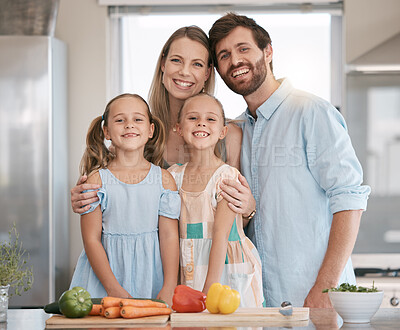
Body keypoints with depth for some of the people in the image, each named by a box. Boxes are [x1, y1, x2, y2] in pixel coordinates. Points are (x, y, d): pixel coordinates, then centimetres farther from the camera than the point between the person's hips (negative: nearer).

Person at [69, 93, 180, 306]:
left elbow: (170, 236, 0)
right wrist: (114, 289, -14)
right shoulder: (97, 179, -2)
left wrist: (169, 289, -10)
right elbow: (91, 239, -5)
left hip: (150, 275, 1)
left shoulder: (164, 179, 3)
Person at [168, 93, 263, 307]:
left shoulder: (227, 176, -9)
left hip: (227, 272, -3)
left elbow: (221, 235, -14)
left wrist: (209, 290, -18)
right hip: (189, 274, 4)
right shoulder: (174, 175, 5)